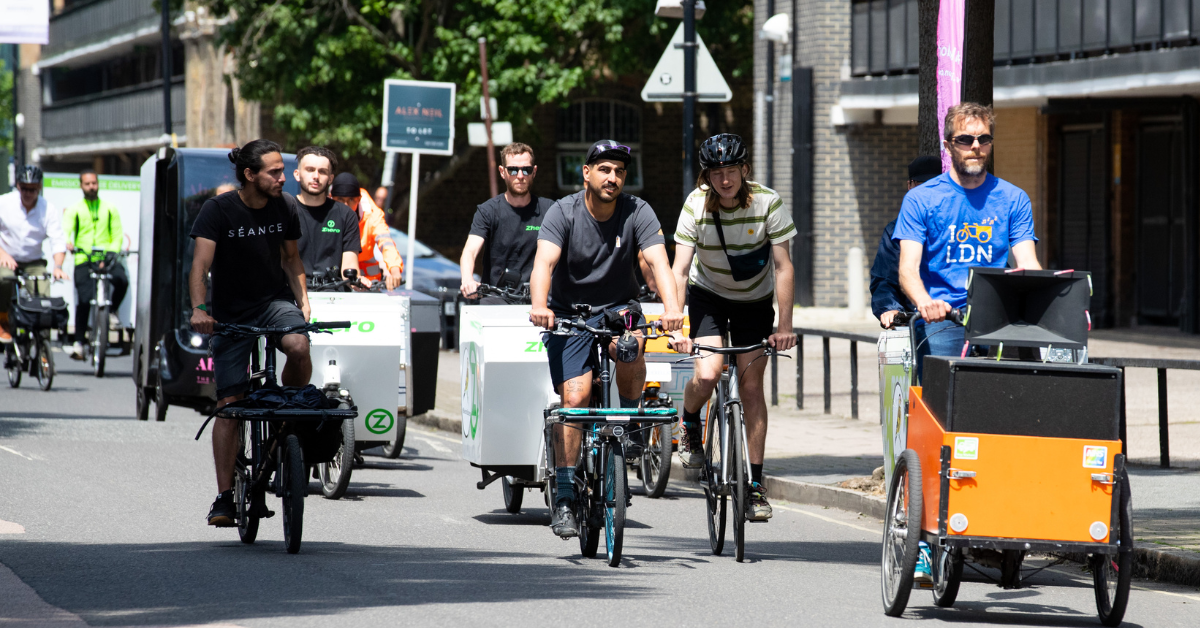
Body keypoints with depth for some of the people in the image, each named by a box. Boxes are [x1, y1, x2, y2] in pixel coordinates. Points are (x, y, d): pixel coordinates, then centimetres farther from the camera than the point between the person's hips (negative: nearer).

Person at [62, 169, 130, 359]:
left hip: (107, 259, 1)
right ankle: (79, 341, -5)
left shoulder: (110, 209, 15)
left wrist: (111, 253, -11)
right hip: (83, 260, 0)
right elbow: (65, 230, -2)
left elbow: (118, 235, 8)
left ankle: (112, 311, -3)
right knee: (84, 300, -15)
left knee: (122, 280, -29)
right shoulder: (74, 210, 13)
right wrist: (67, 243, -26)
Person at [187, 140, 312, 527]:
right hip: (232, 313, -2)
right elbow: (201, 262, -22)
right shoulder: (219, 210, -13)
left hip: (276, 302, 2)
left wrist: (302, 299, 1)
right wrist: (199, 308, -37)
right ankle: (225, 498, -2)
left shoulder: (283, 209, -1)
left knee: (299, 346, -32)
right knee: (229, 404, -6)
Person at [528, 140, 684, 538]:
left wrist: (671, 307, -41)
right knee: (575, 396, -14)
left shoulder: (637, 213, -10)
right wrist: (539, 306, -47)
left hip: (618, 308, 1)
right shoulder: (563, 213, -13)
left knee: (631, 347, -34)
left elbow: (658, 261, -22)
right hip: (569, 313, -1)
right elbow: (544, 263, -27)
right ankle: (564, 498, -9)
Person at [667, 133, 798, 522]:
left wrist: (784, 326, -26)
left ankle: (755, 485, 2)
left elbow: (783, 268, -20)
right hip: (709, 295, 0)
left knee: (751, 386, -5)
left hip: (755, 300, 0)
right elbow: (679, 271, -25)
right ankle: (689, 424, 15)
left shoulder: (767, 203, -22)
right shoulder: (697, 206, -22)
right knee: (707, 376, -21)